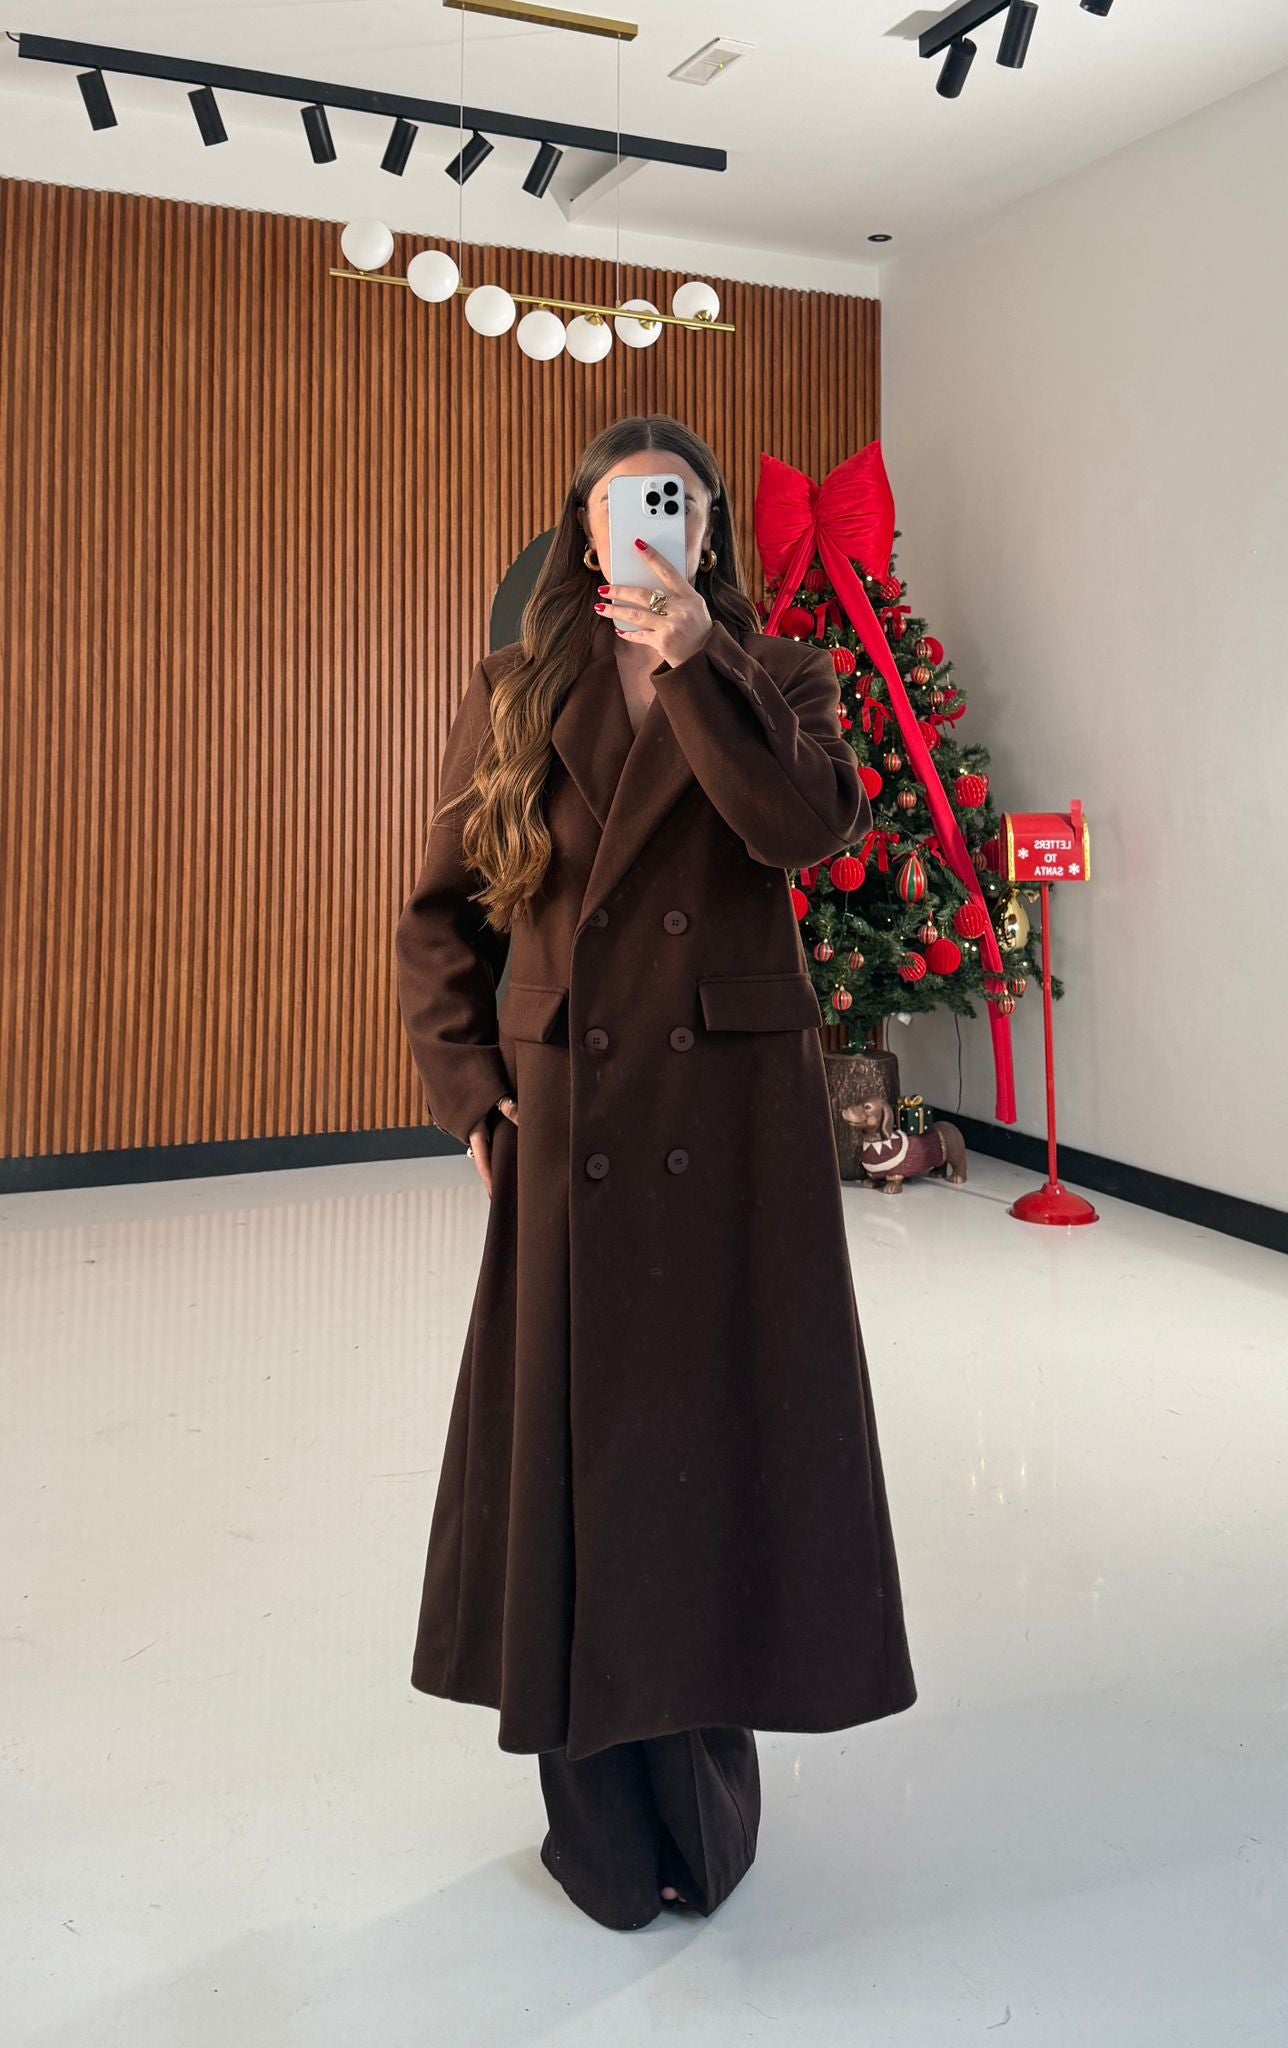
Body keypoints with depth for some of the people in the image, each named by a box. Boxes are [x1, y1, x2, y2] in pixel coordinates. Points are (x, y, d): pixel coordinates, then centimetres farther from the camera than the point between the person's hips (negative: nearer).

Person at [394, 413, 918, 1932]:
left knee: (721, 1430, 6)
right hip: (569, 1125, 1)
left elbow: (808, 824, -15)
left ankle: (704, 1794, 29)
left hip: (737, 1121, 0)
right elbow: (440, 913, 8)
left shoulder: (775, 681, 7)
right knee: (575, 1439, 6)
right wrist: (472, 1091, 0)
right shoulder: (511, 696, 8)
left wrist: (695, 662, -20)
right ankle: (600, 1818, 27)